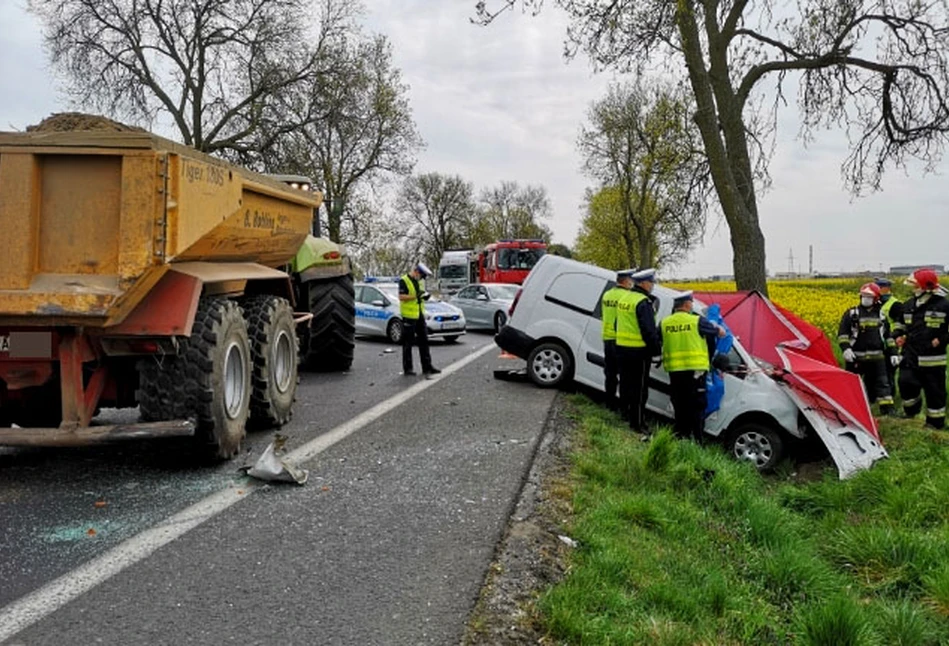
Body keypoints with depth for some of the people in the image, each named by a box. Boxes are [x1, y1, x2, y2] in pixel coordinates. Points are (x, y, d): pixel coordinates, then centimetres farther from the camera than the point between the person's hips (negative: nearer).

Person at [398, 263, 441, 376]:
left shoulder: (420, 281, 14)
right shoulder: (404, 281, -10)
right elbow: (401, 297, -18)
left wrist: (425, 295, 1)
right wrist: (415, 296, -25)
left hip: (420, 315, 8)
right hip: (408, 316, -8)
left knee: (424, 341, 8)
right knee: (408, 343, 0)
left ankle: (427, 367, 13)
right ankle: (407, 368, 7)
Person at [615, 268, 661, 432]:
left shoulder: (623, 299, 12)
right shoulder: (643, 302, -17)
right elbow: (649, 330, -20)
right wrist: (656, 350, -12)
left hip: (621, 349, 9)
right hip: (639, 352, -9)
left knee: (625, 383, 19)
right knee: (639, 388, -2)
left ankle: (625, 413, 32)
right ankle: (637, 423, 1)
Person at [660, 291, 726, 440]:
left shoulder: (664, 323, 4)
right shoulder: (697, 321, -6)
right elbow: (721, 332, 4)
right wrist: (715, 326, 26)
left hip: (674, 370, 4)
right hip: (695, 369, -4)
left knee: (679, 406, 13)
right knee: (697, 406, 2)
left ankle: (679, 436, 18)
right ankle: (696, 439, 0)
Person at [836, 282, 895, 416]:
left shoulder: (881, 315, 12)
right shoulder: (851, 314, -1)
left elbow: (887, 335, 18)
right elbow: (842, 334, -6)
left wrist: (892, 352, 11)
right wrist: (845, 348, -21)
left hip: (877, 357, 3)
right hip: (856, 357, -3)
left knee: (883, 382, 0)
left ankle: (888, 409, 3)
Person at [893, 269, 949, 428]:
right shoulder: (908, 305, 8)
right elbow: (902, 325, 23)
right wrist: (900, 336, 5)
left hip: (932, 360, -4)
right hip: (911, 357, 5)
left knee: (934, 391, 4)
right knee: (906, 384, -4)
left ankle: (936, 422, 17)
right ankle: (911, 413, 19)